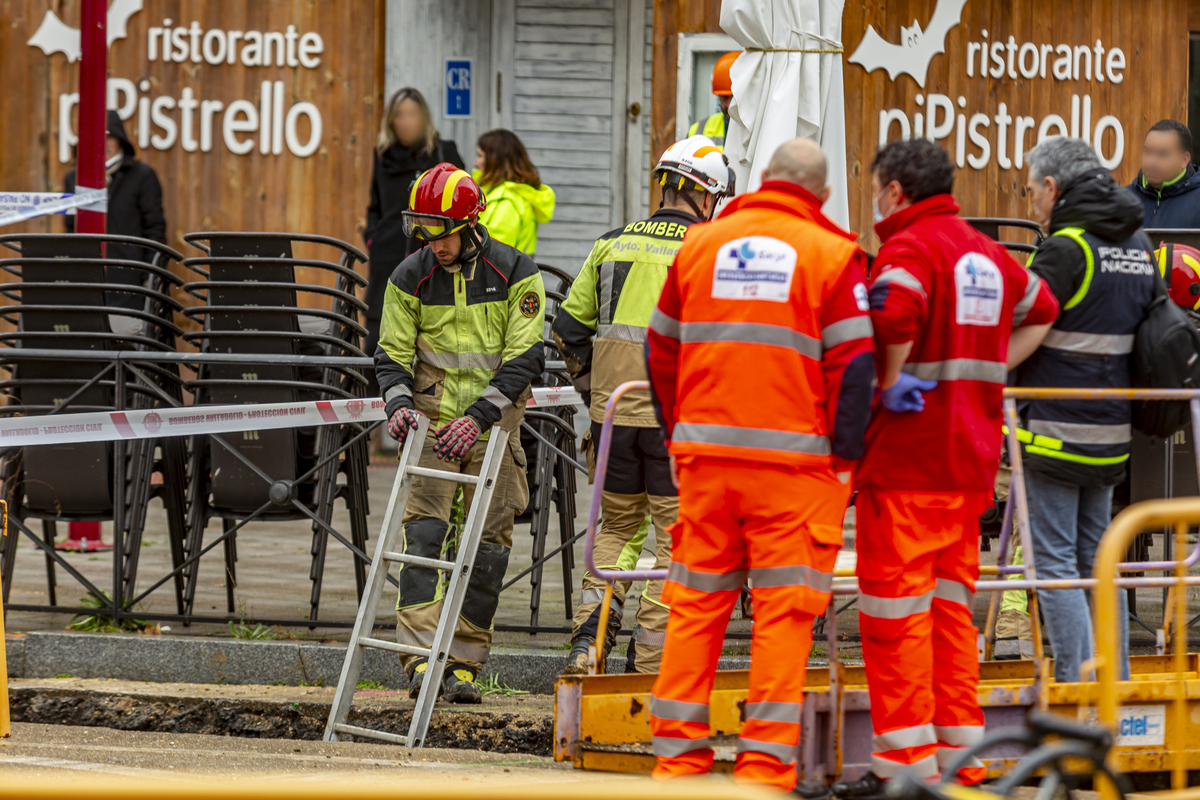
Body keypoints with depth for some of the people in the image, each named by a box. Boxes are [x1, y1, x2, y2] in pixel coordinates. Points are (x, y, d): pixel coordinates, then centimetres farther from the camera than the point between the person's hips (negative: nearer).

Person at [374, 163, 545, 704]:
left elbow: (524, 359, -10)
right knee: (424, 530, -14)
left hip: (493, 427, -1)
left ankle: (463, 665, 9)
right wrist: (399, 402, -14)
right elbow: (392, 354, 7)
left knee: (487, 545, 1)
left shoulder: (515, 274, -6)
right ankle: (420, 657, -20)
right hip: (433, 422, 1)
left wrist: (478, 416, -20)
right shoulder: (411, 278, 1)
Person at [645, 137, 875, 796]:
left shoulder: (701, 245, 10)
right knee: (783, 611, -1)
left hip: (705, 452, 4)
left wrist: (678, 441, 22)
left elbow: (661, 351, 15)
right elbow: (853, 366, -7)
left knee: (695, 604, 9)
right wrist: (845, 459, -1)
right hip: (795, 458, -4)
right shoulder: (832, 256, -2)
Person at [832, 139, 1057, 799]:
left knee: (894, 603, -4)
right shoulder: (986, 252, 15)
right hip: (972, 454, 8)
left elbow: (894, 316, -31)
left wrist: (886, 386, -15)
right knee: (949, 602, 14)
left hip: (907, 452, -8)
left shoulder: (909, 246, -11)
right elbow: (1040, 310, 31)